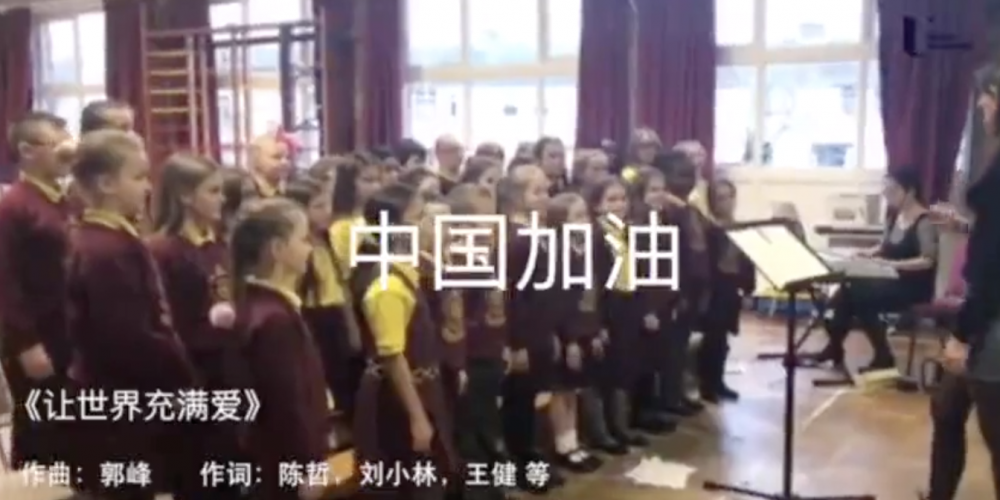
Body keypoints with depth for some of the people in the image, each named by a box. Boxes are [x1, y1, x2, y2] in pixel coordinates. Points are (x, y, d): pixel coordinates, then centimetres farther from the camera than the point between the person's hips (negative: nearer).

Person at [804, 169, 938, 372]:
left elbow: (928, 261, -25)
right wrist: (869, 253, 0)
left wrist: (892, 264, -32)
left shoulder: (924, 222, -15)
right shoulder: (895, 216, 9)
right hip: (891, 280, 7)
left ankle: (883, 357, -12)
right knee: (849, 289, -16)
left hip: (914, 287, -7)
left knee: (860, 295, -26)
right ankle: (834, 347, -5)